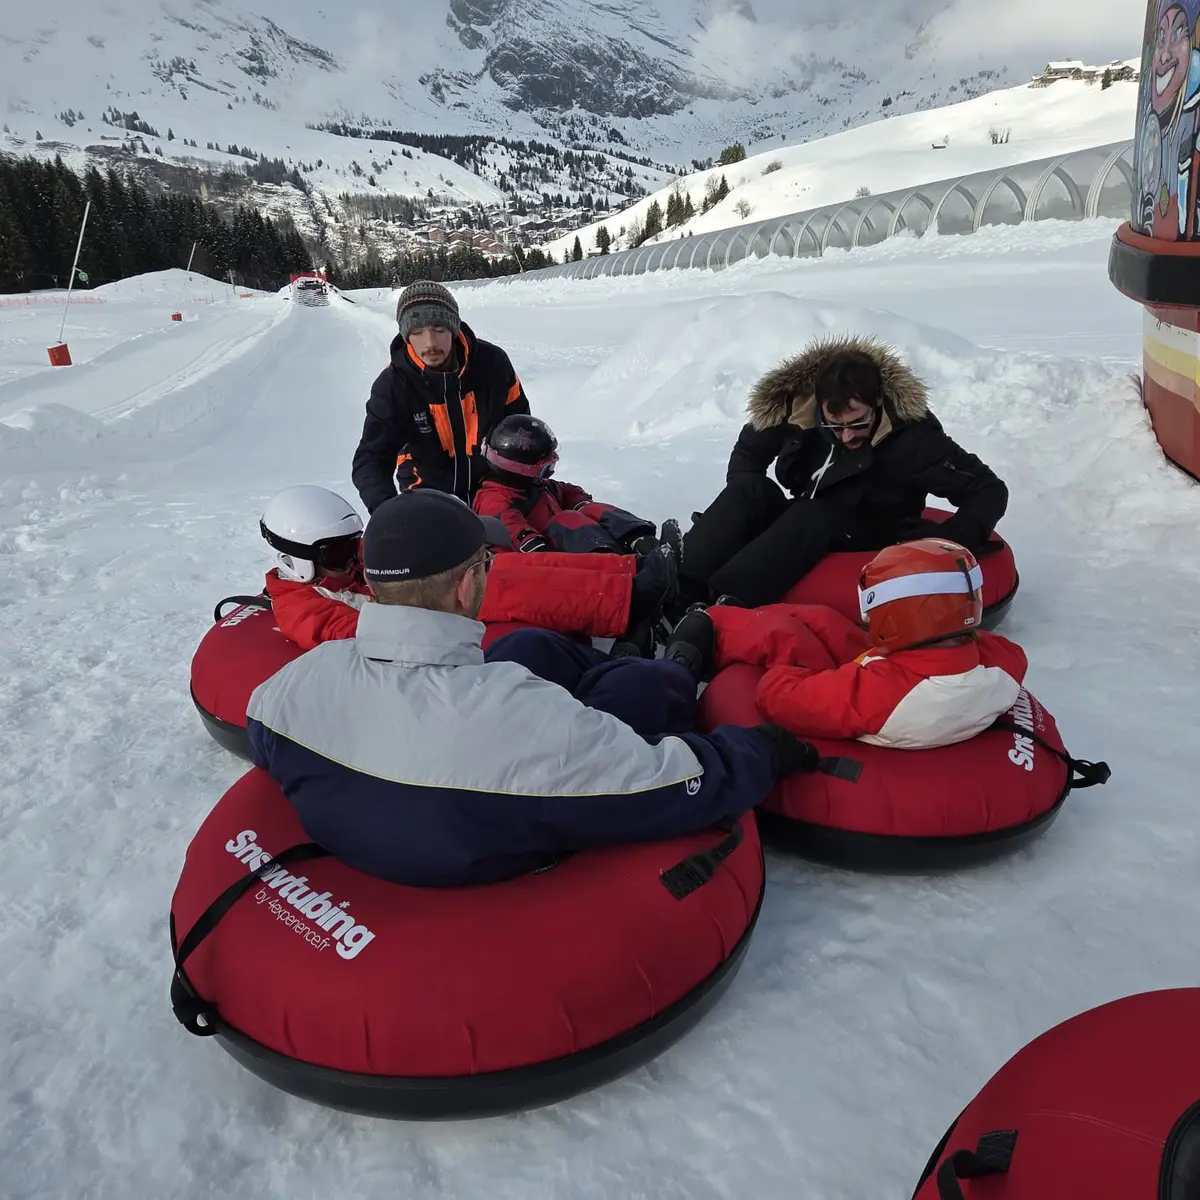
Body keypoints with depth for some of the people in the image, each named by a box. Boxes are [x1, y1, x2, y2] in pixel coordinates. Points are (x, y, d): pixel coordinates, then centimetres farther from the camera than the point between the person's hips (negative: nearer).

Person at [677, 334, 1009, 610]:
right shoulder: (796, 404, -12)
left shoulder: (911, 435, -21)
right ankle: (677, 594, -40)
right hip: (804, 529, 4)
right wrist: (744, 506, -13)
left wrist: (950, 547, -34)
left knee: (811, 516, -35)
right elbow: (748, 452, 5)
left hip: (868, 546, -4)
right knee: (749, 490, -24)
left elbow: (989, 490, -17)